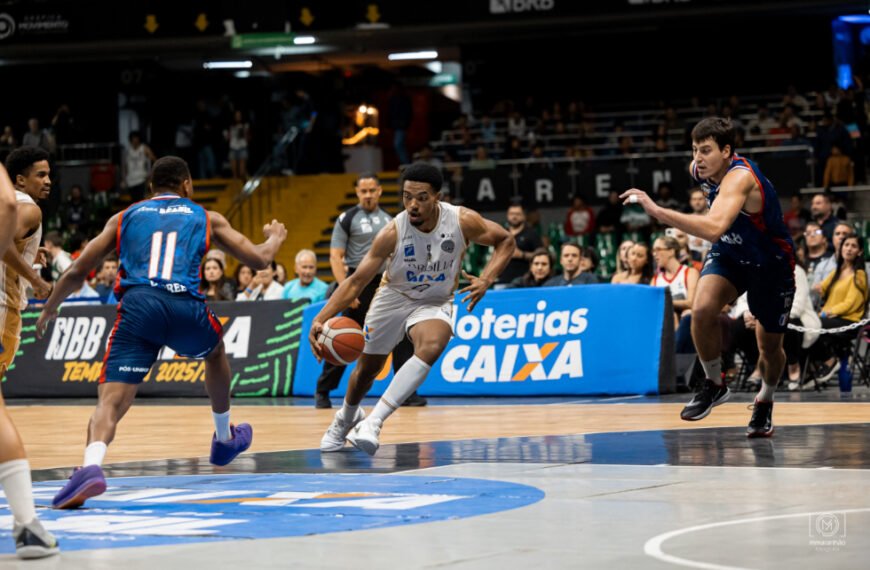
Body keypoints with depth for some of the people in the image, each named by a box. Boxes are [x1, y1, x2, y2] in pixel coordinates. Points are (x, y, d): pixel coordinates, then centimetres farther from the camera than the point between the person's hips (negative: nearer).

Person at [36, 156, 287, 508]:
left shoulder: (124, 217, 24)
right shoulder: (206, 218, 22)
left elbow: (77, 272, 21)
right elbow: (259, 259, 23)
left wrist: (50, 308, 38)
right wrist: (275, 237, 47)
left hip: (137, 305, -1)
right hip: (186, 307, 1)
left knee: (111, 399, -10)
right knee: (215, 352, 35)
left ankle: (91, 465, -39)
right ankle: (224, 439, 50)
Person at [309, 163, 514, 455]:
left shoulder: (463, 221, -23)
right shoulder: (393, 233, -25)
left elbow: (505, 240, -5)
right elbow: (357, 280, -23)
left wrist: (485, 280, -22)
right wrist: (321, 318, -35)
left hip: (435, 303, -1)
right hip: (393, 299, 1)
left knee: (431, 347, -33)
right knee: (367, 367, 16)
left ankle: (373, 422, -34)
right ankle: (346, 418, 51)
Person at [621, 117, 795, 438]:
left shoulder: (739, 178, -38)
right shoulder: (700, 170, -14)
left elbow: (713, 228, -56)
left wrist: (657, 211, -62)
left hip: (771, 263, -5)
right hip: (729, 254, 5)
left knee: (769, 346, 9)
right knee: (702, 309, -25)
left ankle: (765, 401, 40)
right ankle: (714, 385, -4)